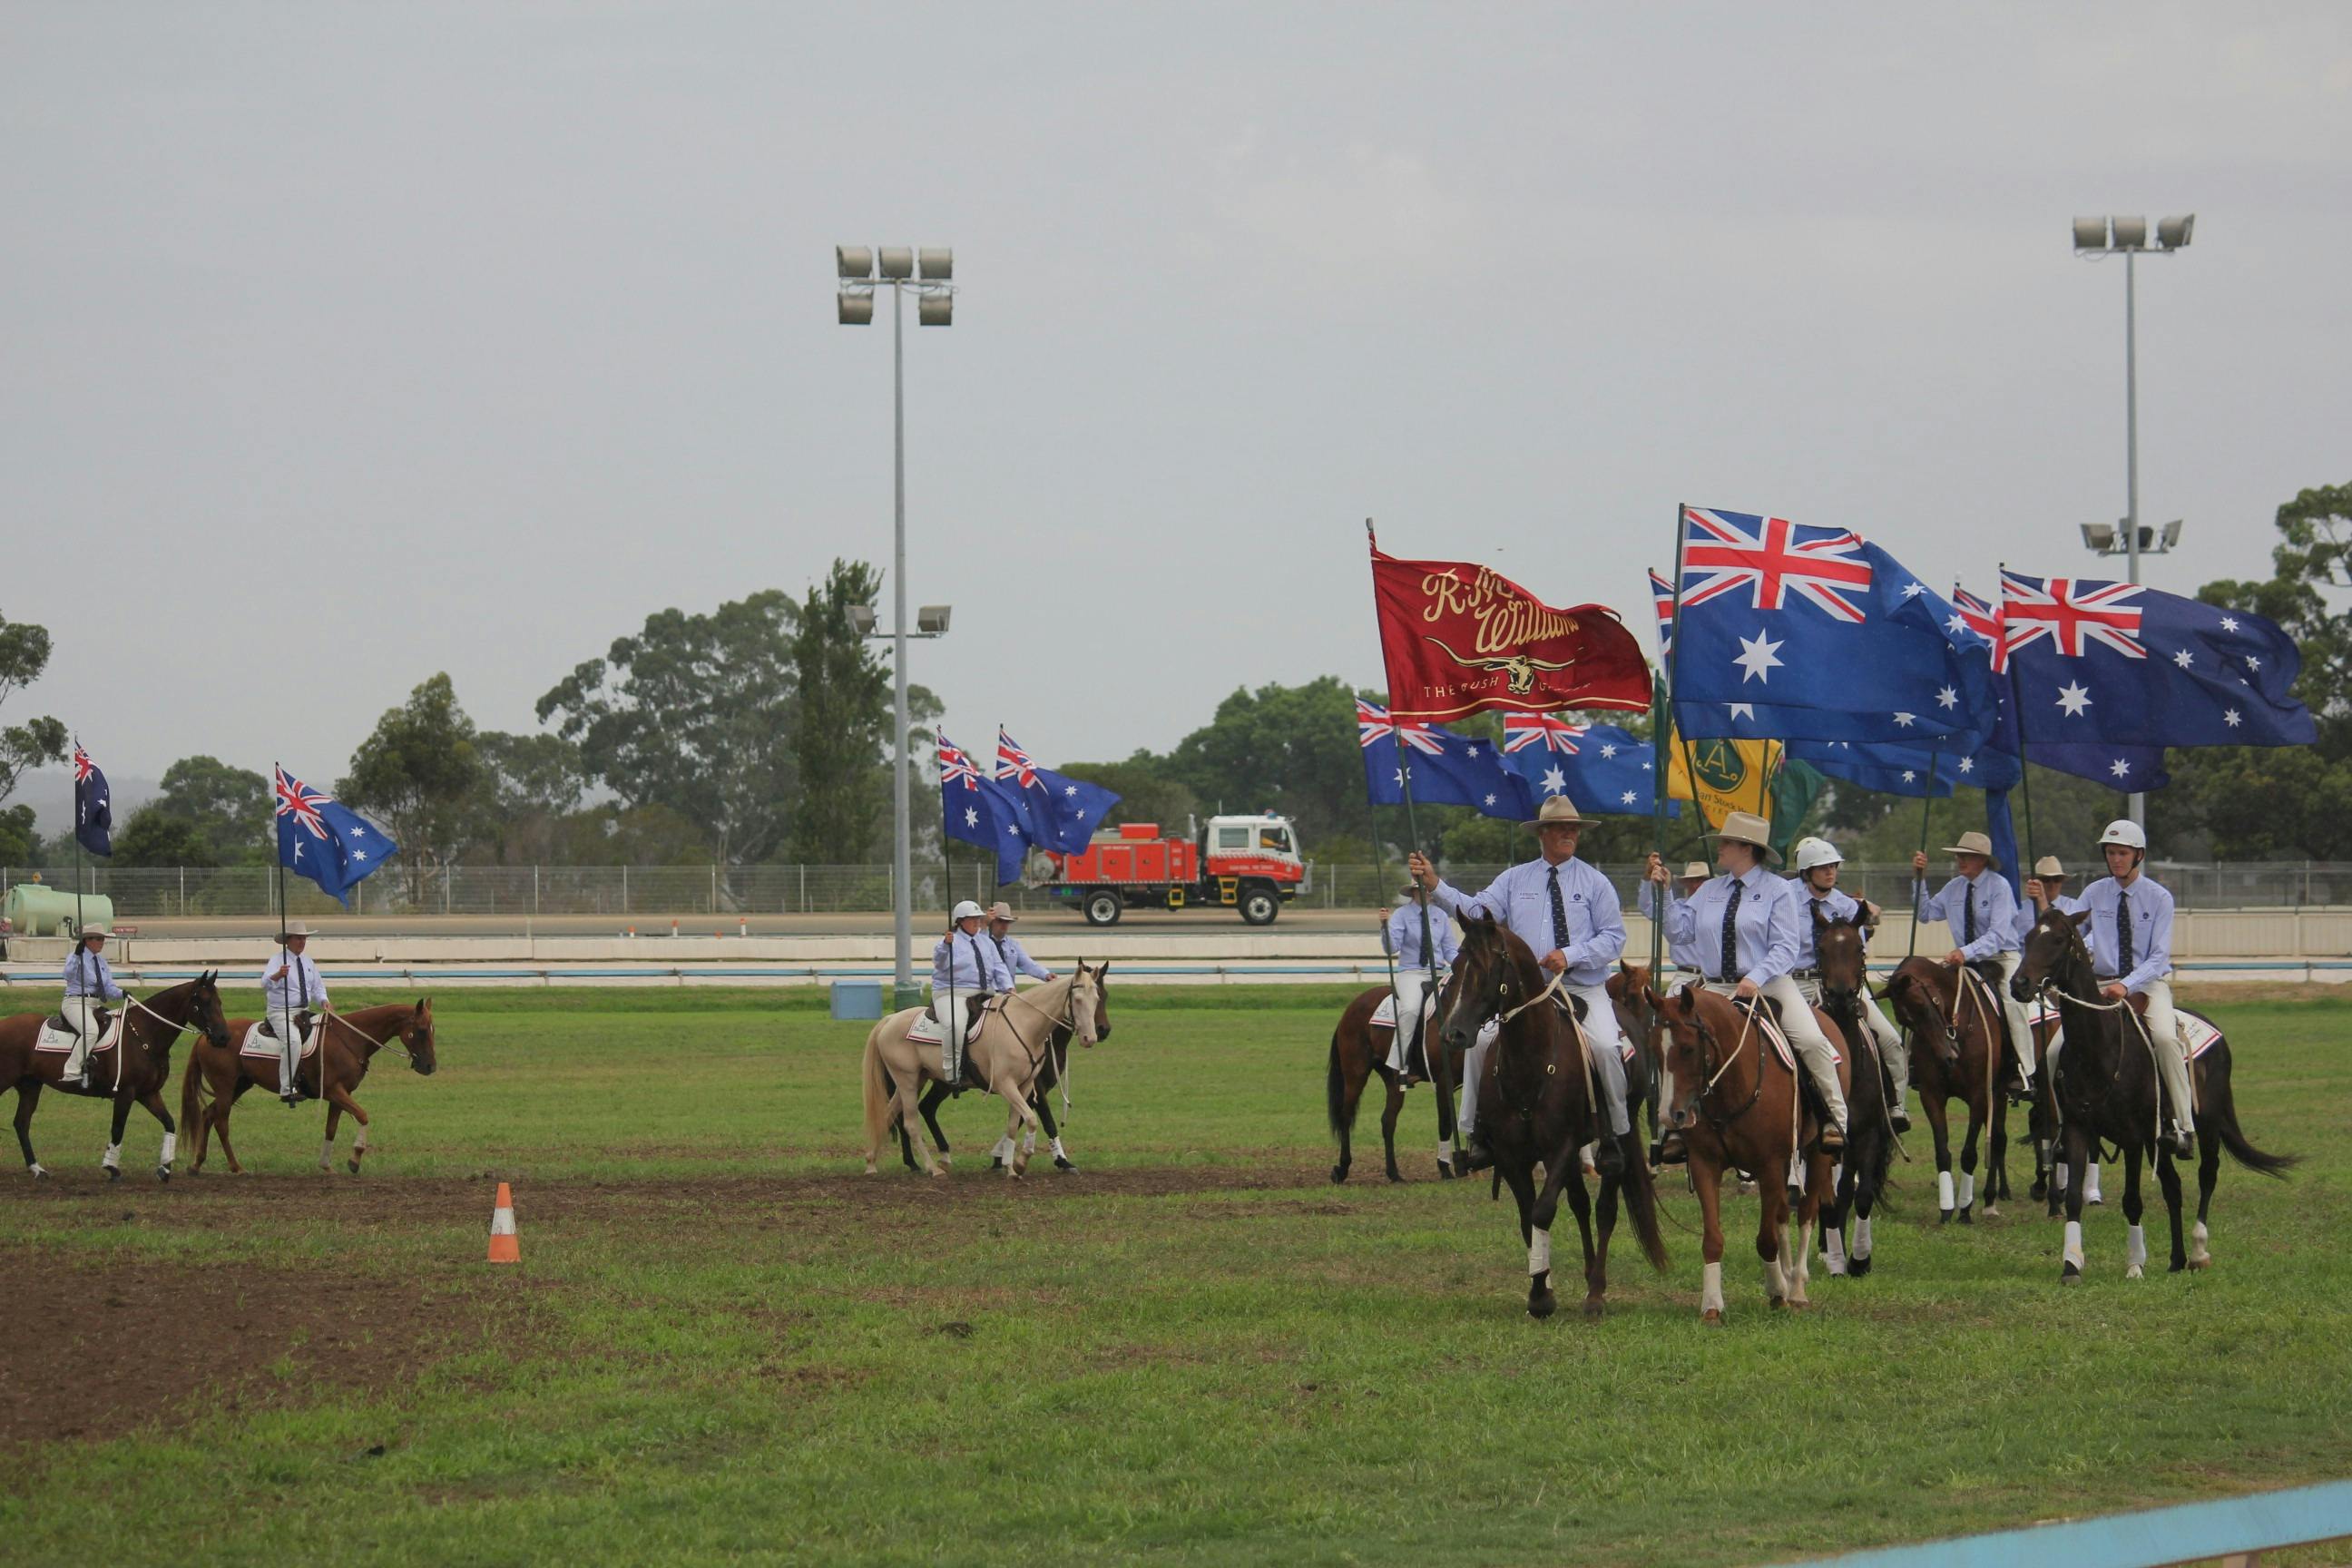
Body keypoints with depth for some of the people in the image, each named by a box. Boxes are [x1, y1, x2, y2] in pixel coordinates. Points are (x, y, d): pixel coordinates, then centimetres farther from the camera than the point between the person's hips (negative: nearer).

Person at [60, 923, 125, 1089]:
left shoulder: (101, 961, 17)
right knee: (91, 1030, -34)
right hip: (76, 1003, -8)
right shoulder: (75, 957, -4)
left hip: (97, 1006, 8)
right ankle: (72, 1071, -32)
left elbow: (109, 989, 12)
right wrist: (77, 956, -36)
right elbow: (69, 975, -25)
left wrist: (121, 994, -8)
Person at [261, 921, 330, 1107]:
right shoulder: (277, 960, -8)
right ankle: (286, 1090, -31)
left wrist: (323, 1001, -2)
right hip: (280, 1013, -7)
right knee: (293, 1040, -32)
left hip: (303, 1012, 7)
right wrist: (278, 975, -47)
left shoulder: (308, 961, 13)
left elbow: (317, 987, 19)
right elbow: (266, 983, -25)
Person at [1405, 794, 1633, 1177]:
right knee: (1481, 1039, -17)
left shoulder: (1595, 883, 6)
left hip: (1584, 990, -2)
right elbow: (1478, 911, 0)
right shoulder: (1514, 880, 12)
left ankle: (1615, 1134, -9)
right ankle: (1475, 1132, -8)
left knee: (1606, 1046, -25)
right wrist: (1435, 887, -14)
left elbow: (1614, 937, 0)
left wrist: (1571, 956, -15)